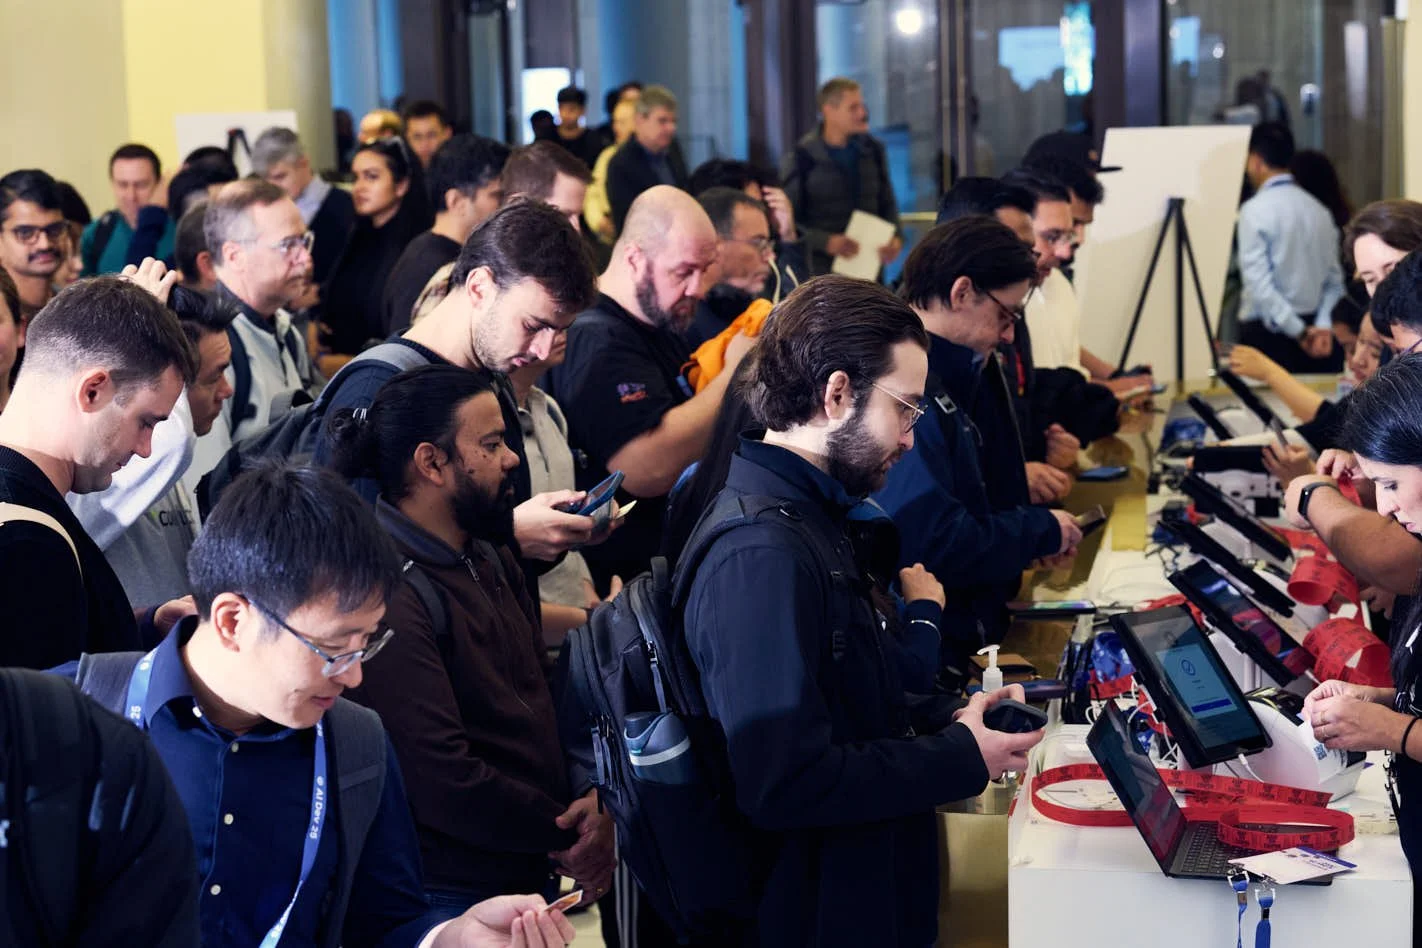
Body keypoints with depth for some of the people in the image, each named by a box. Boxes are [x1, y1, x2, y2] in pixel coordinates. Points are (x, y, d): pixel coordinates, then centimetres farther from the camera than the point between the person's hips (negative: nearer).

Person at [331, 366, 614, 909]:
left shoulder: (492, 561, 8)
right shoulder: (388, 595, -24)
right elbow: (440, 779, -26)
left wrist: (593, 797, -5)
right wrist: (566, 835, -14)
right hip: (453, 896, -9)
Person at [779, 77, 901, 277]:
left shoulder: (873, 150, 9)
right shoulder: (800, 159, -5)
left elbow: (887, 205, 16)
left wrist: (896, 238, -3)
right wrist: (826, 242, -20)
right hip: (822, 272, -4)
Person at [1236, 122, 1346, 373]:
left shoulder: (1255, 210, -10)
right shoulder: (1319, 209, 9)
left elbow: (1259, 283, -15)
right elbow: (1334, 279, 7)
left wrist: (1299, 332, -13)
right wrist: (1323, 324, -2)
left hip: (1268, 333, -6)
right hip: (1312, 327, 6)